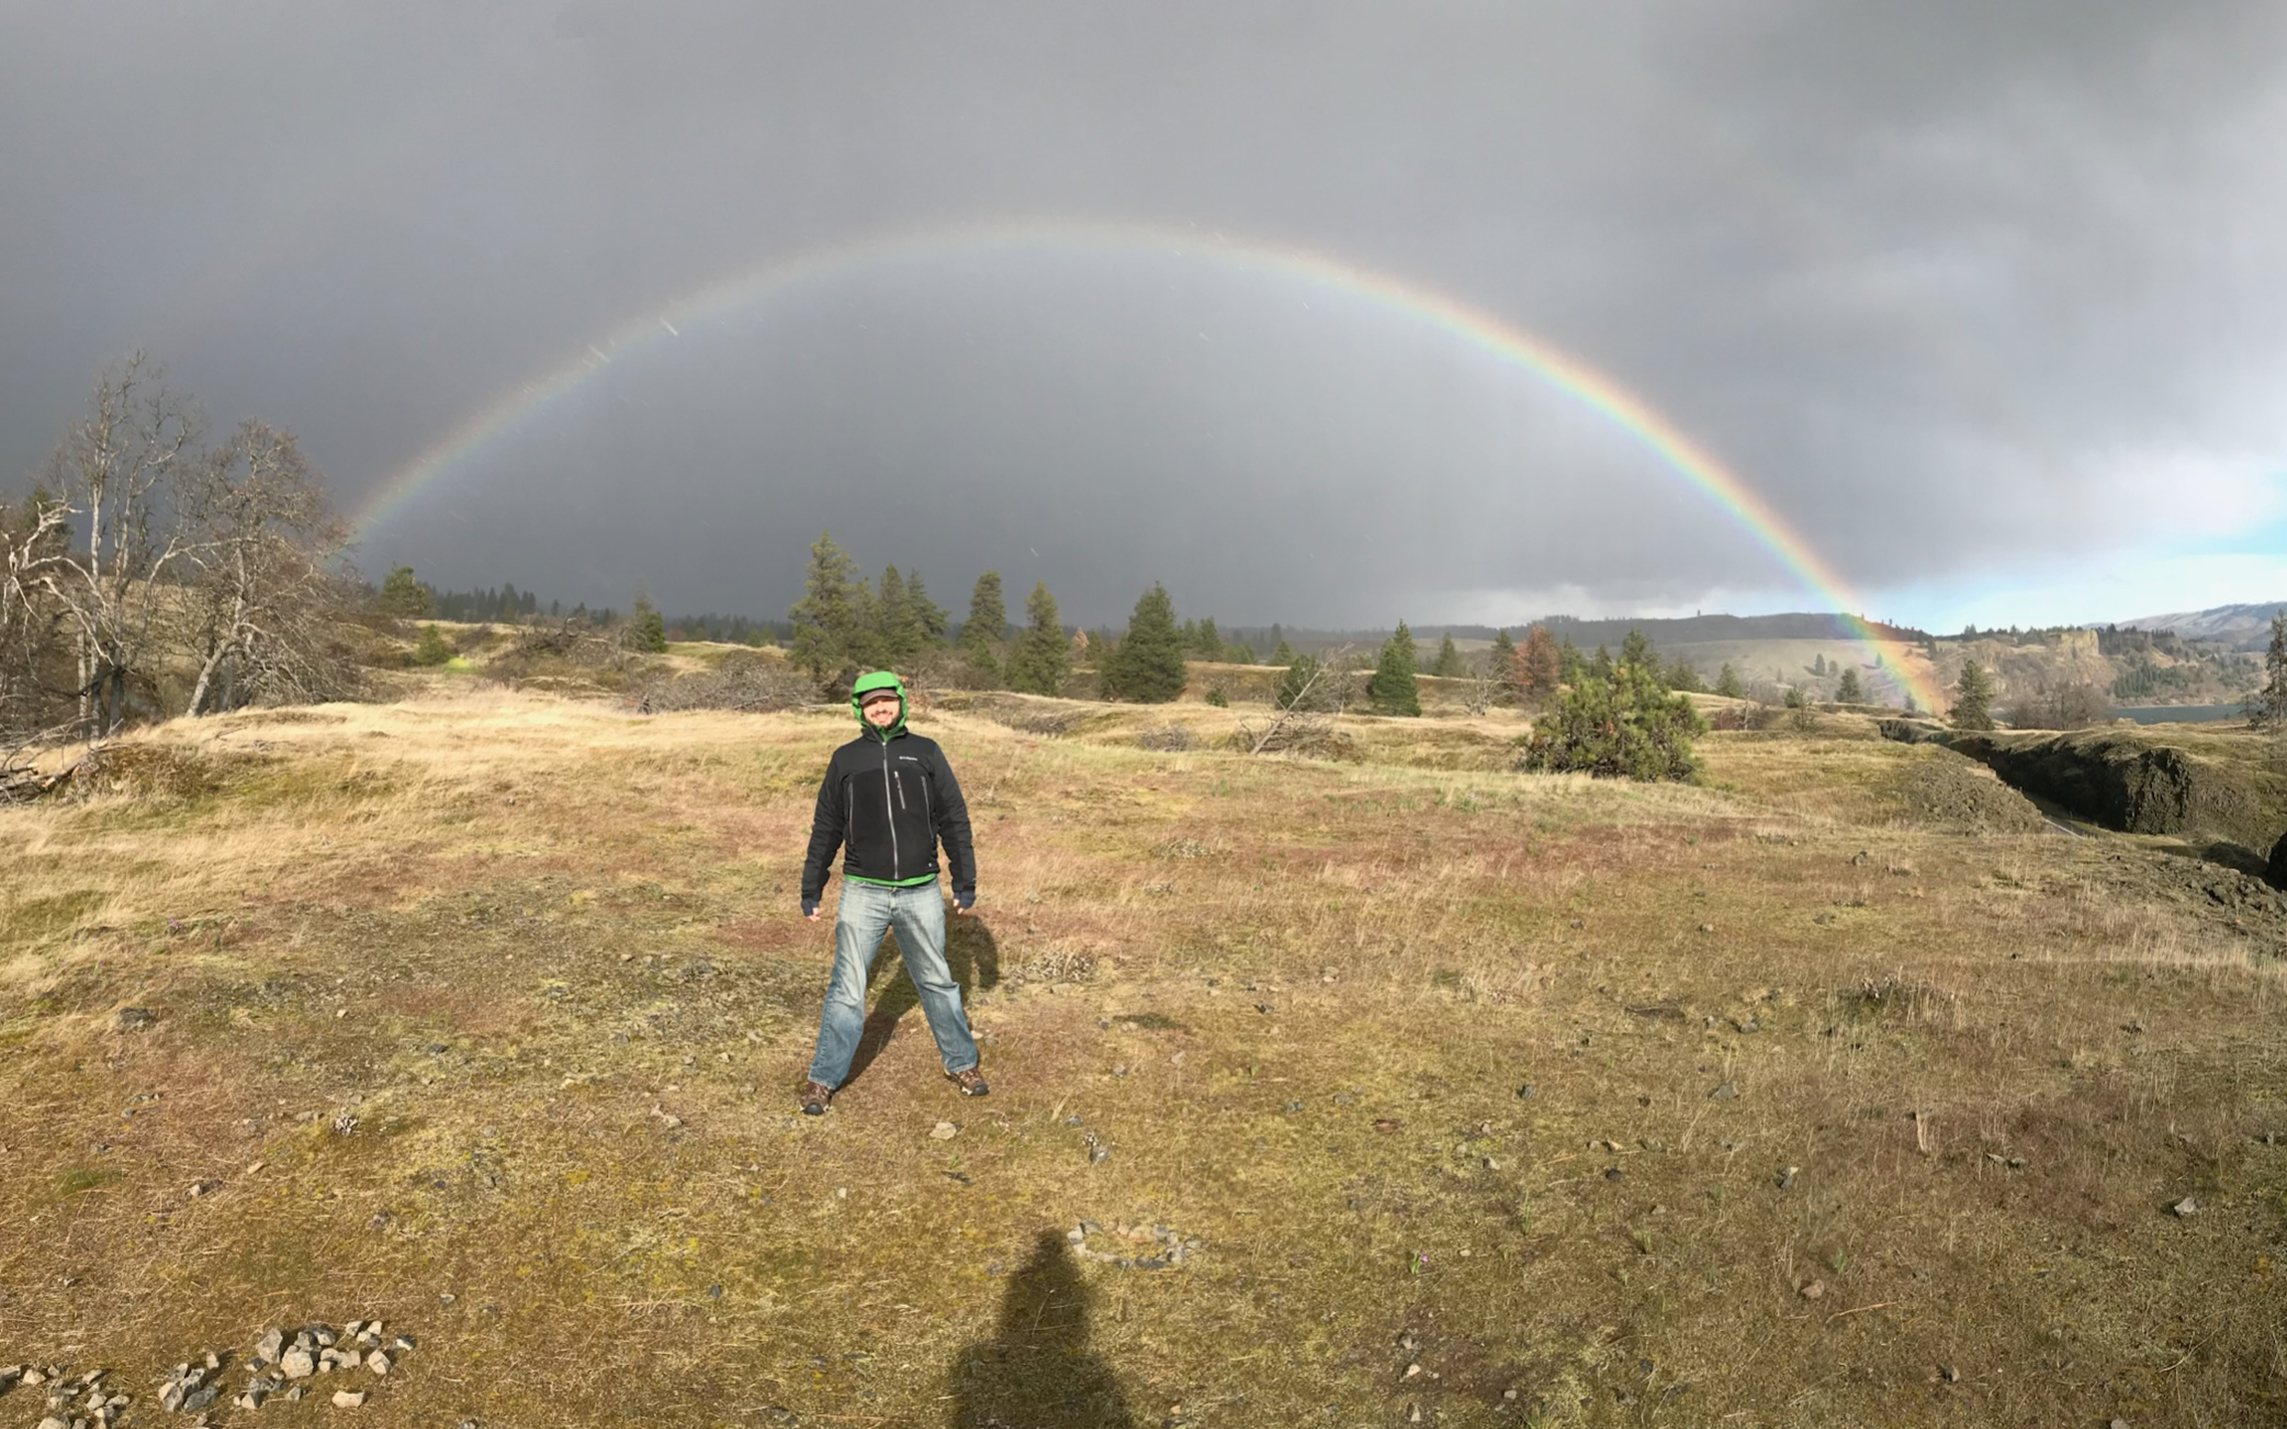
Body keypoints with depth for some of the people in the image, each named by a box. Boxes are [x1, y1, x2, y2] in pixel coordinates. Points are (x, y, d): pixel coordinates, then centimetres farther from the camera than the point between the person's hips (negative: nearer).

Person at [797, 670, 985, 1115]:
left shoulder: (925, 752, 5)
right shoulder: (845, 759, 5)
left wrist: (965, 881, 4)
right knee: (847, 989, 1)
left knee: (938, 982, 12)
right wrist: (811, 890, 10)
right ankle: (823, 1079, 12)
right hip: (863, 893, 0)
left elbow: (954, 819, 6)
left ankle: (962, 1064, 26)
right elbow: (825, 828, 10)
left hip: (921, 893, 1)